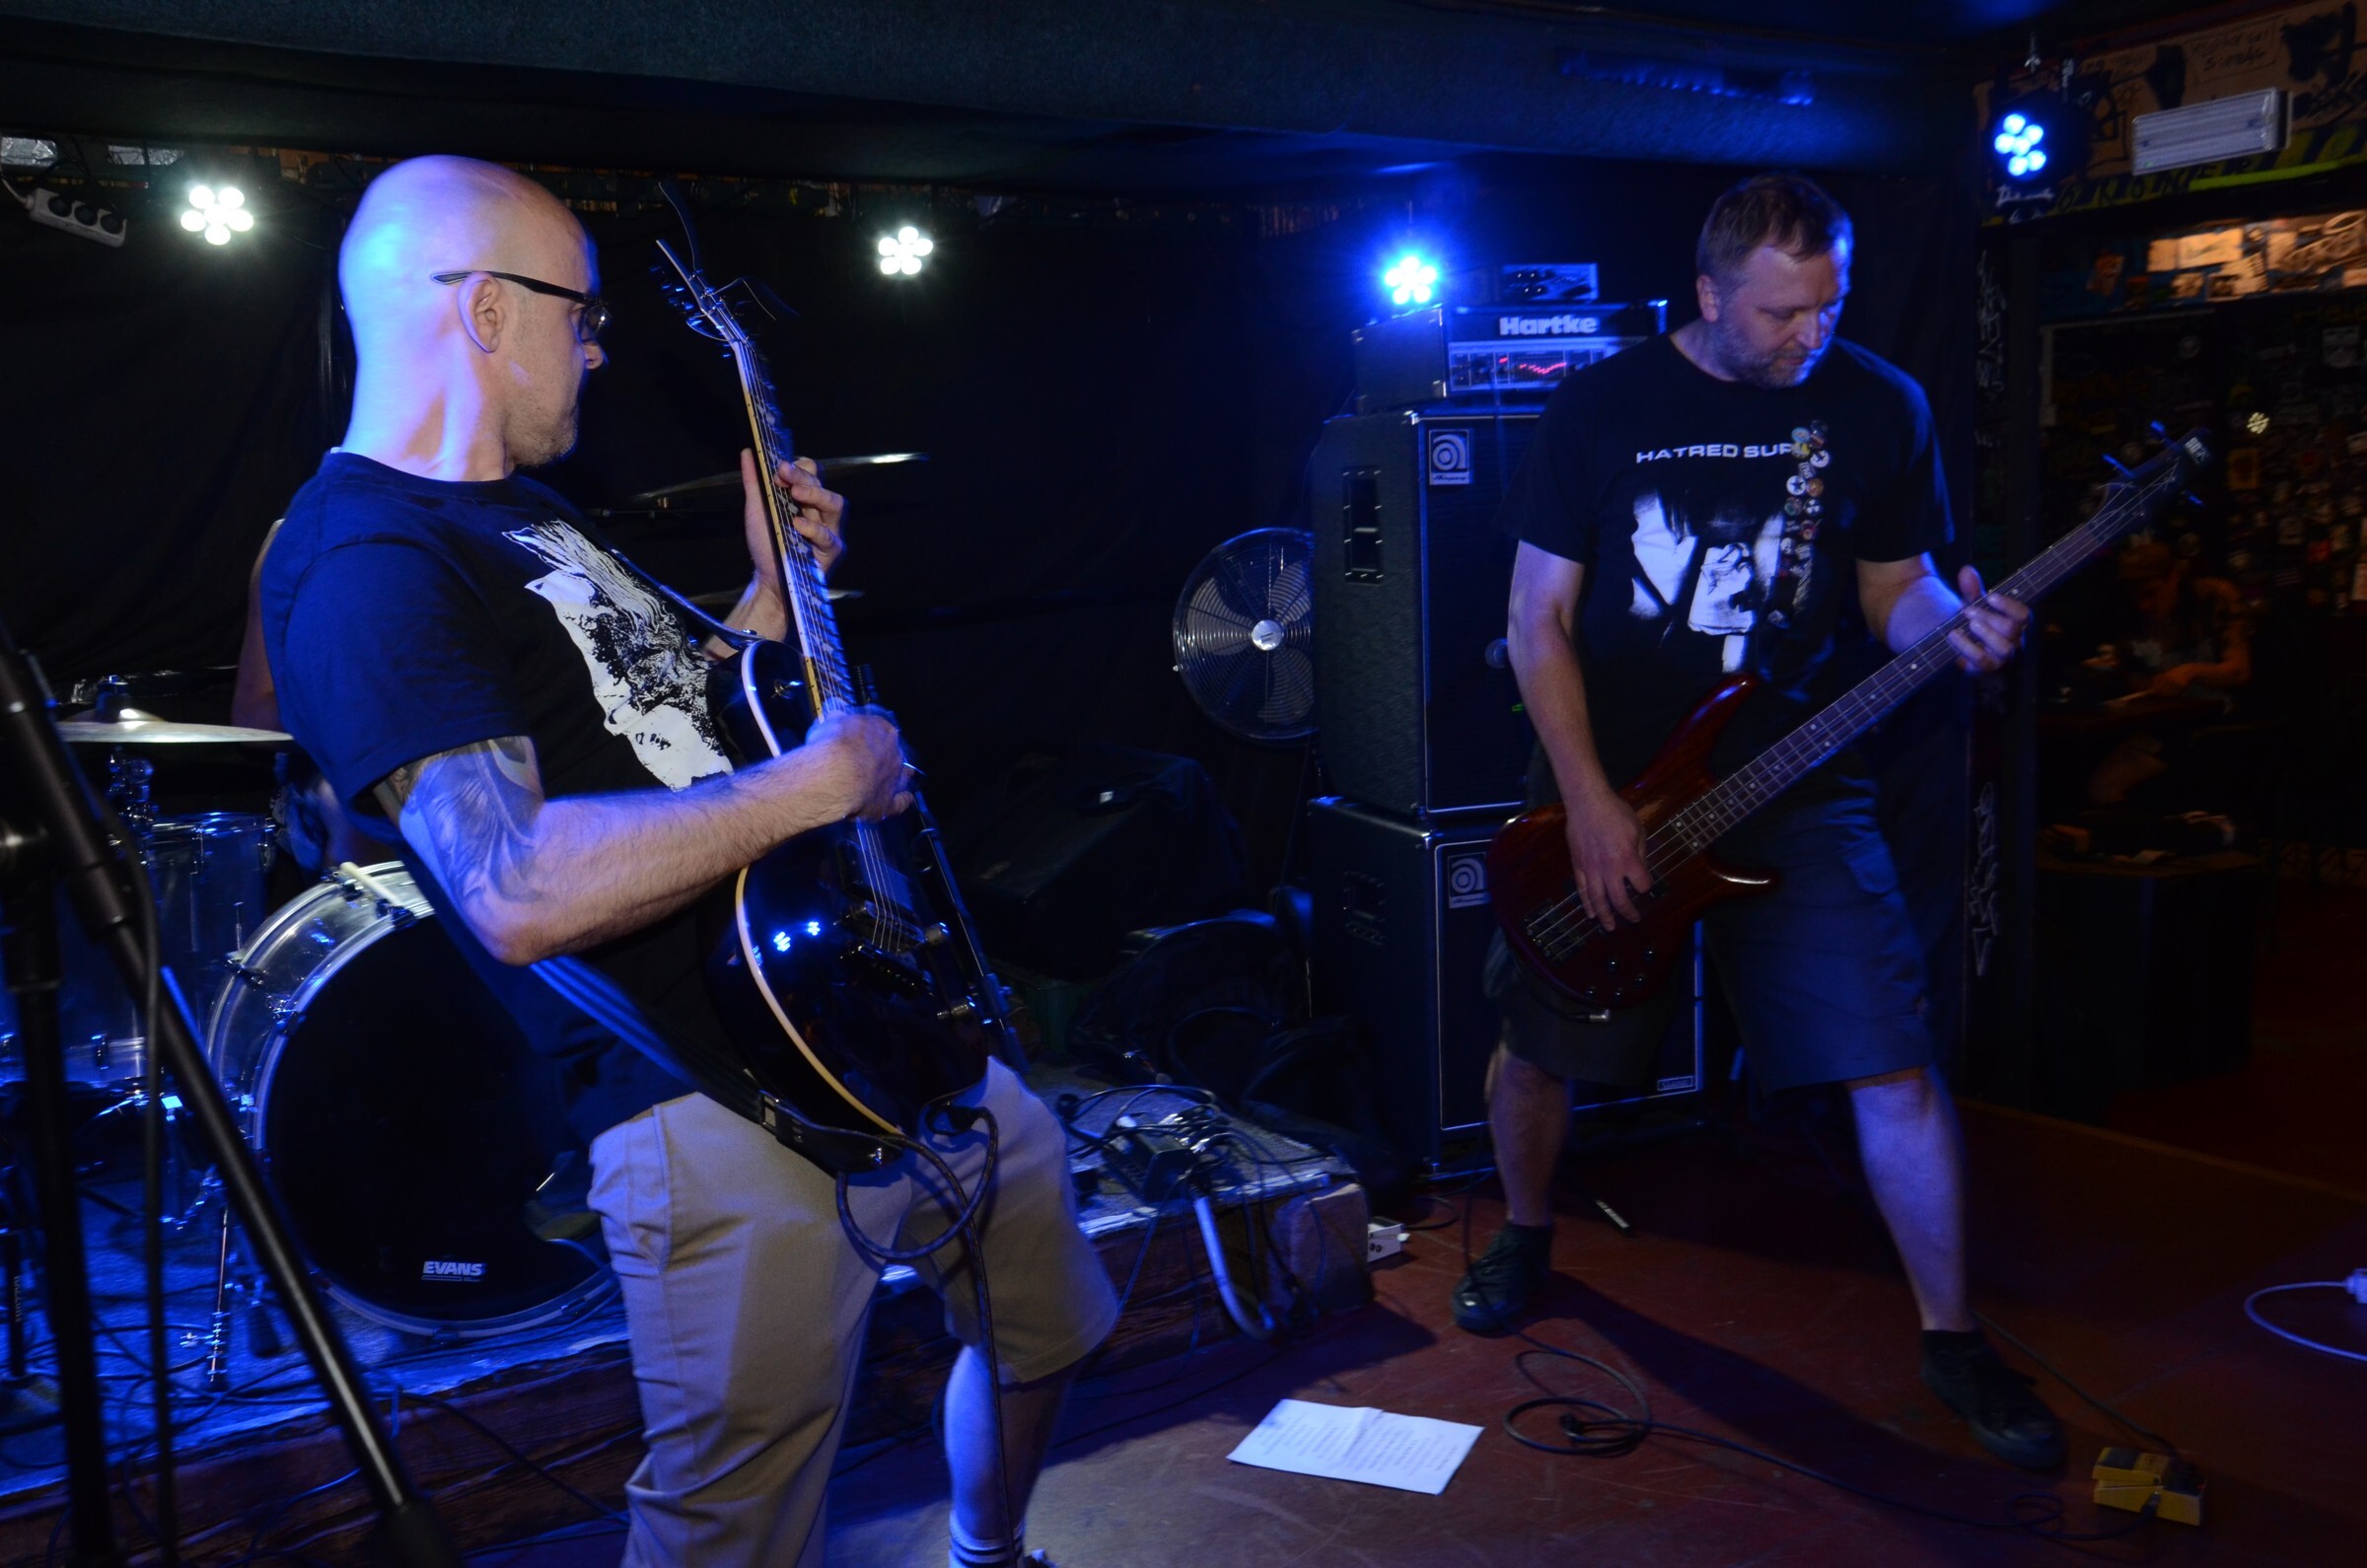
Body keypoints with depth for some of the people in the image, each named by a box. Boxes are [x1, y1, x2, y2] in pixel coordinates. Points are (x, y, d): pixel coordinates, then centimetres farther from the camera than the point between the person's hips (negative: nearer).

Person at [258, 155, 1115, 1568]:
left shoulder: (529, 508, 16)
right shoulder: (364, 568, -17)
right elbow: (517, 892, -30)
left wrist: (780, 584, 15)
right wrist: (814, 785, -23)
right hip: (723, 1103, -10)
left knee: (1053, 1319, 25)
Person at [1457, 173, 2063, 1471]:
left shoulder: (1877, 407, 1)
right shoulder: (1601, 406, -4)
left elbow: (1896, 587, 9)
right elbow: (1539, 621, -4)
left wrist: (1954, 626, -16)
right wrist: (1591, 803, -11)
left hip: (1797, 790, 1)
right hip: (1607, 788, 0)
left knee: (1897, 1072, -5)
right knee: (1537, 1052, 9)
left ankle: (1951, 1335, 16)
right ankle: (1525, 1238, 38)